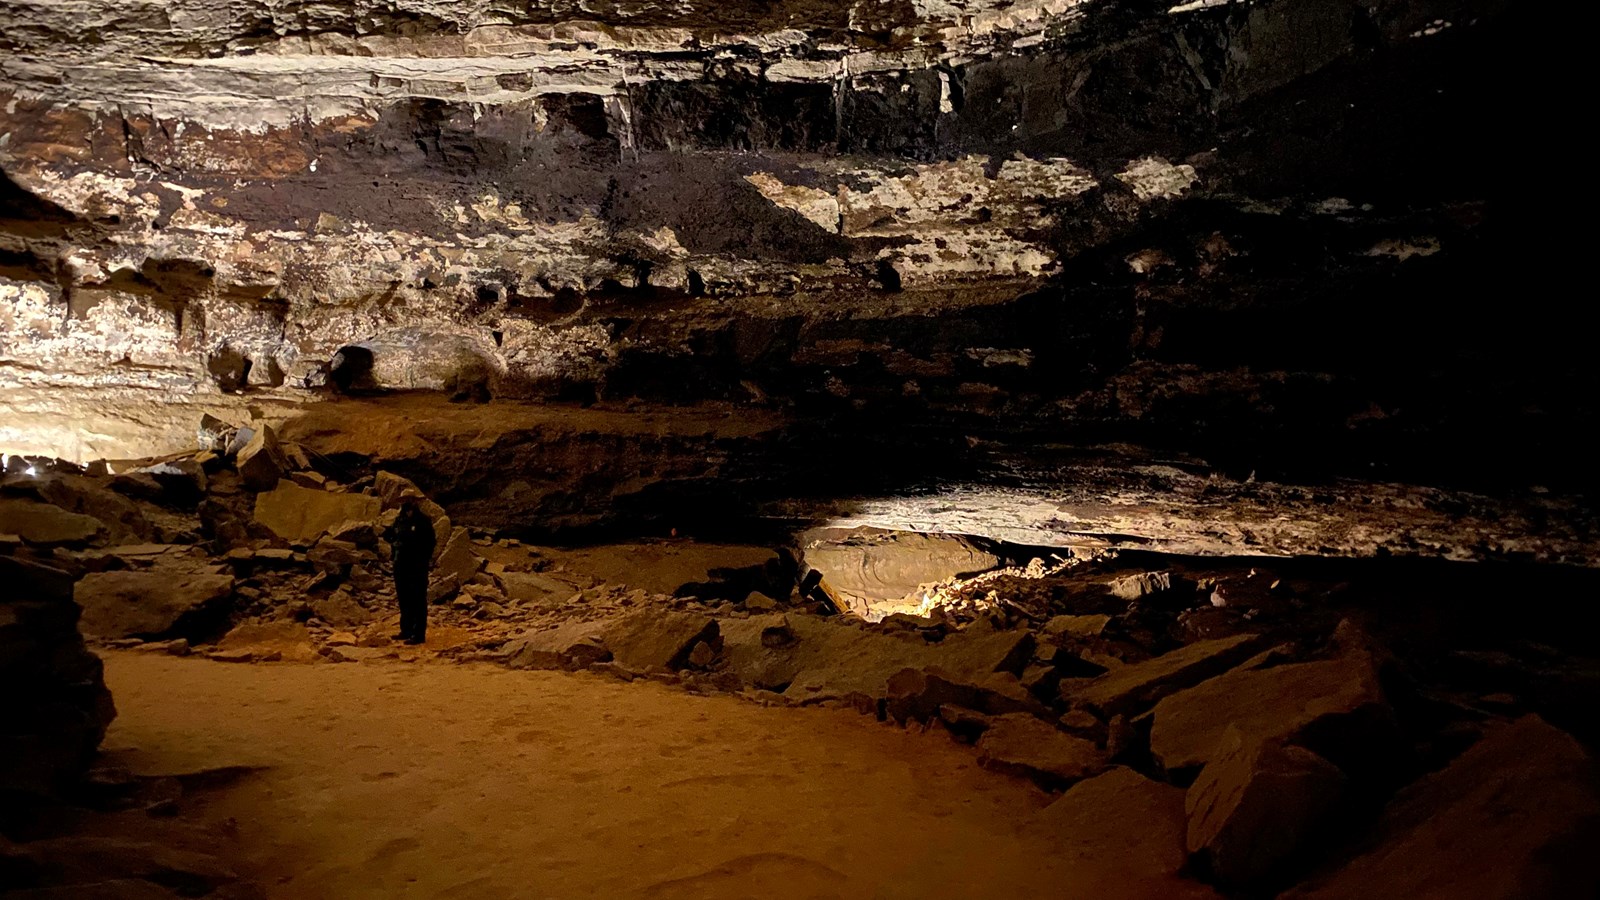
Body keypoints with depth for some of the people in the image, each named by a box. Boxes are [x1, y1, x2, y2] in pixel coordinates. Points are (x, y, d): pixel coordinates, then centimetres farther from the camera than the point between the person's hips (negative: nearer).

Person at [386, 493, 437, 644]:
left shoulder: (423, 520, -8)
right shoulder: (400, 520, 11)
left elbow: (430, 542, -11)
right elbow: (391, 537, 22)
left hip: (417, 565, -7)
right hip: (401, 565, 7)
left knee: (418, 600, -5)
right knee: (404, 599, 14)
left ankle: (419, 634, -3)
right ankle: (406, 630, 25)